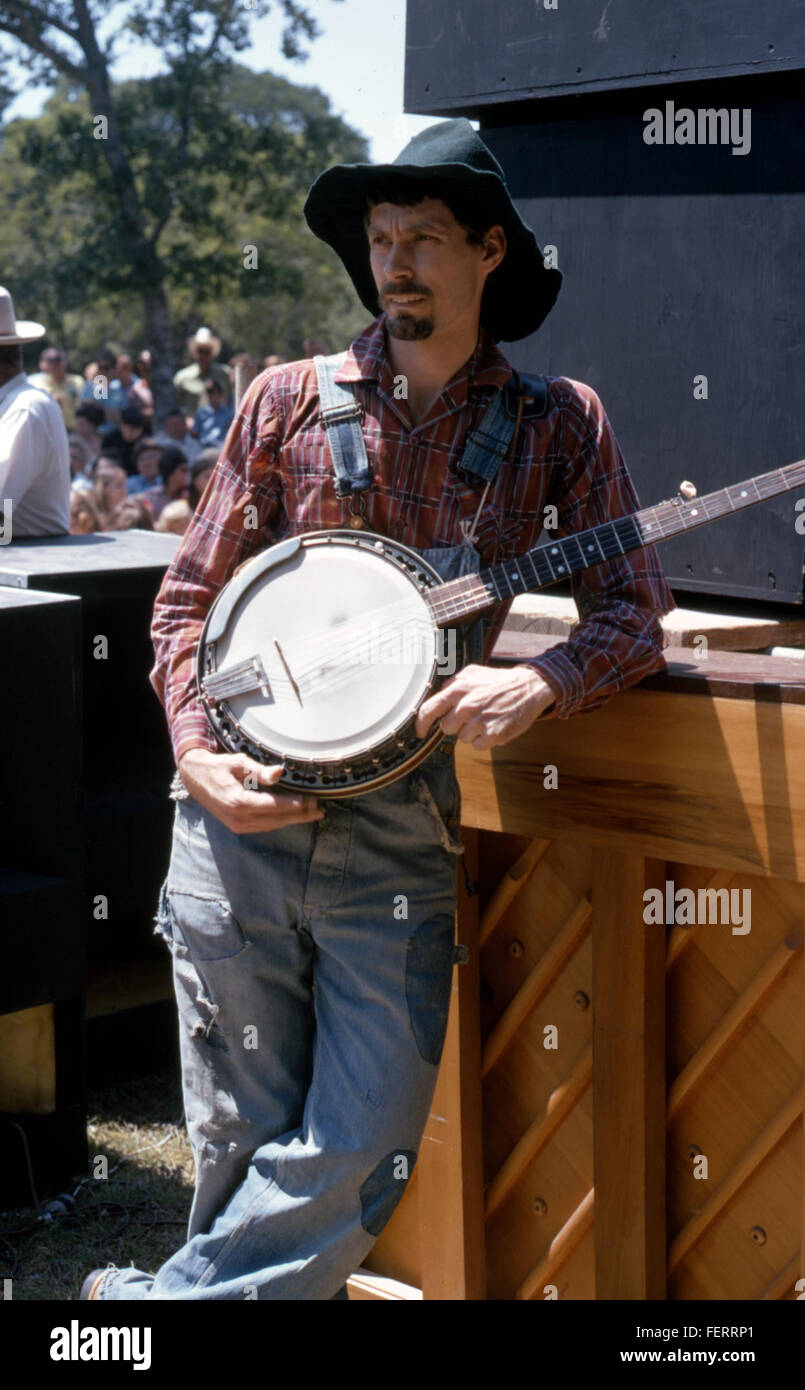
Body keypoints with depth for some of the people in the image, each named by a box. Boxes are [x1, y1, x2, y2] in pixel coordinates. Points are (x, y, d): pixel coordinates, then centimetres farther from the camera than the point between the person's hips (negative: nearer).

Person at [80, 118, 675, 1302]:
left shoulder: (558, 425, 6)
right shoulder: (291, 400, 6)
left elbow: (633, 612, 3)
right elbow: (189, 598, 9)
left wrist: (542, 685, -17)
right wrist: (199, 754, -6)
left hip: (396, 835, 0)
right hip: (242, 819, 0)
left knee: (362, 1159, -6)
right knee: (243, 1146, 5)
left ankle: (171, 1303, 13)